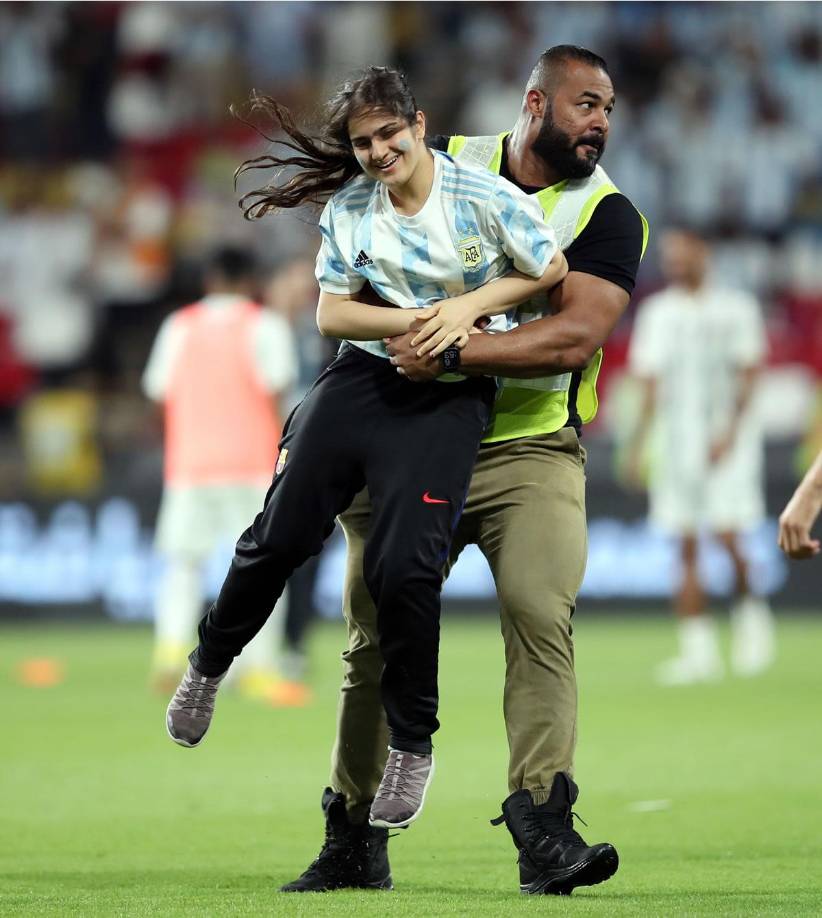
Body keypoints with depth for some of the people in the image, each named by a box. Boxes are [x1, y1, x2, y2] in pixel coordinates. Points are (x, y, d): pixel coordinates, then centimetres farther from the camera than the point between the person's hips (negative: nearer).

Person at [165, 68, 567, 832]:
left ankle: (412, 746, 2)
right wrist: (418, 320, -15)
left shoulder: (485, 197, -8)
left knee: (403, 565, -15)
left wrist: (470, 306, -13)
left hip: (449, 395, -3)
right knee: (279, 535, 0)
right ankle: (210, 663, 28)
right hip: (363, 375, 3)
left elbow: (553, 273, -1)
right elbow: (331, 313, 1)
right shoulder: (348, 207, 1)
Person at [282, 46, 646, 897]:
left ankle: (543, 832, -26)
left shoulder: (606, 214, -5)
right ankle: (353, 843, 19)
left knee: (540, 617, -22)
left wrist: (452, 352, -26)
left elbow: (575, 337, -20)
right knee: (377, 638, 6)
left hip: (529, 451, -3)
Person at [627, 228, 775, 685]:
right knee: (686, 549, -1)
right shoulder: (657, 312, 11)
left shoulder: (735, 308, 0)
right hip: (677, 439, 3)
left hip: (729, 439, -3)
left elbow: (749, 373, -4)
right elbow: (651, 381, 12)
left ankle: (750, 611, 12)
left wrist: (729, 432, -14)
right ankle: (699, 650, 1)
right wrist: (641, 439, 3)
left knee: (728, 536, -14)